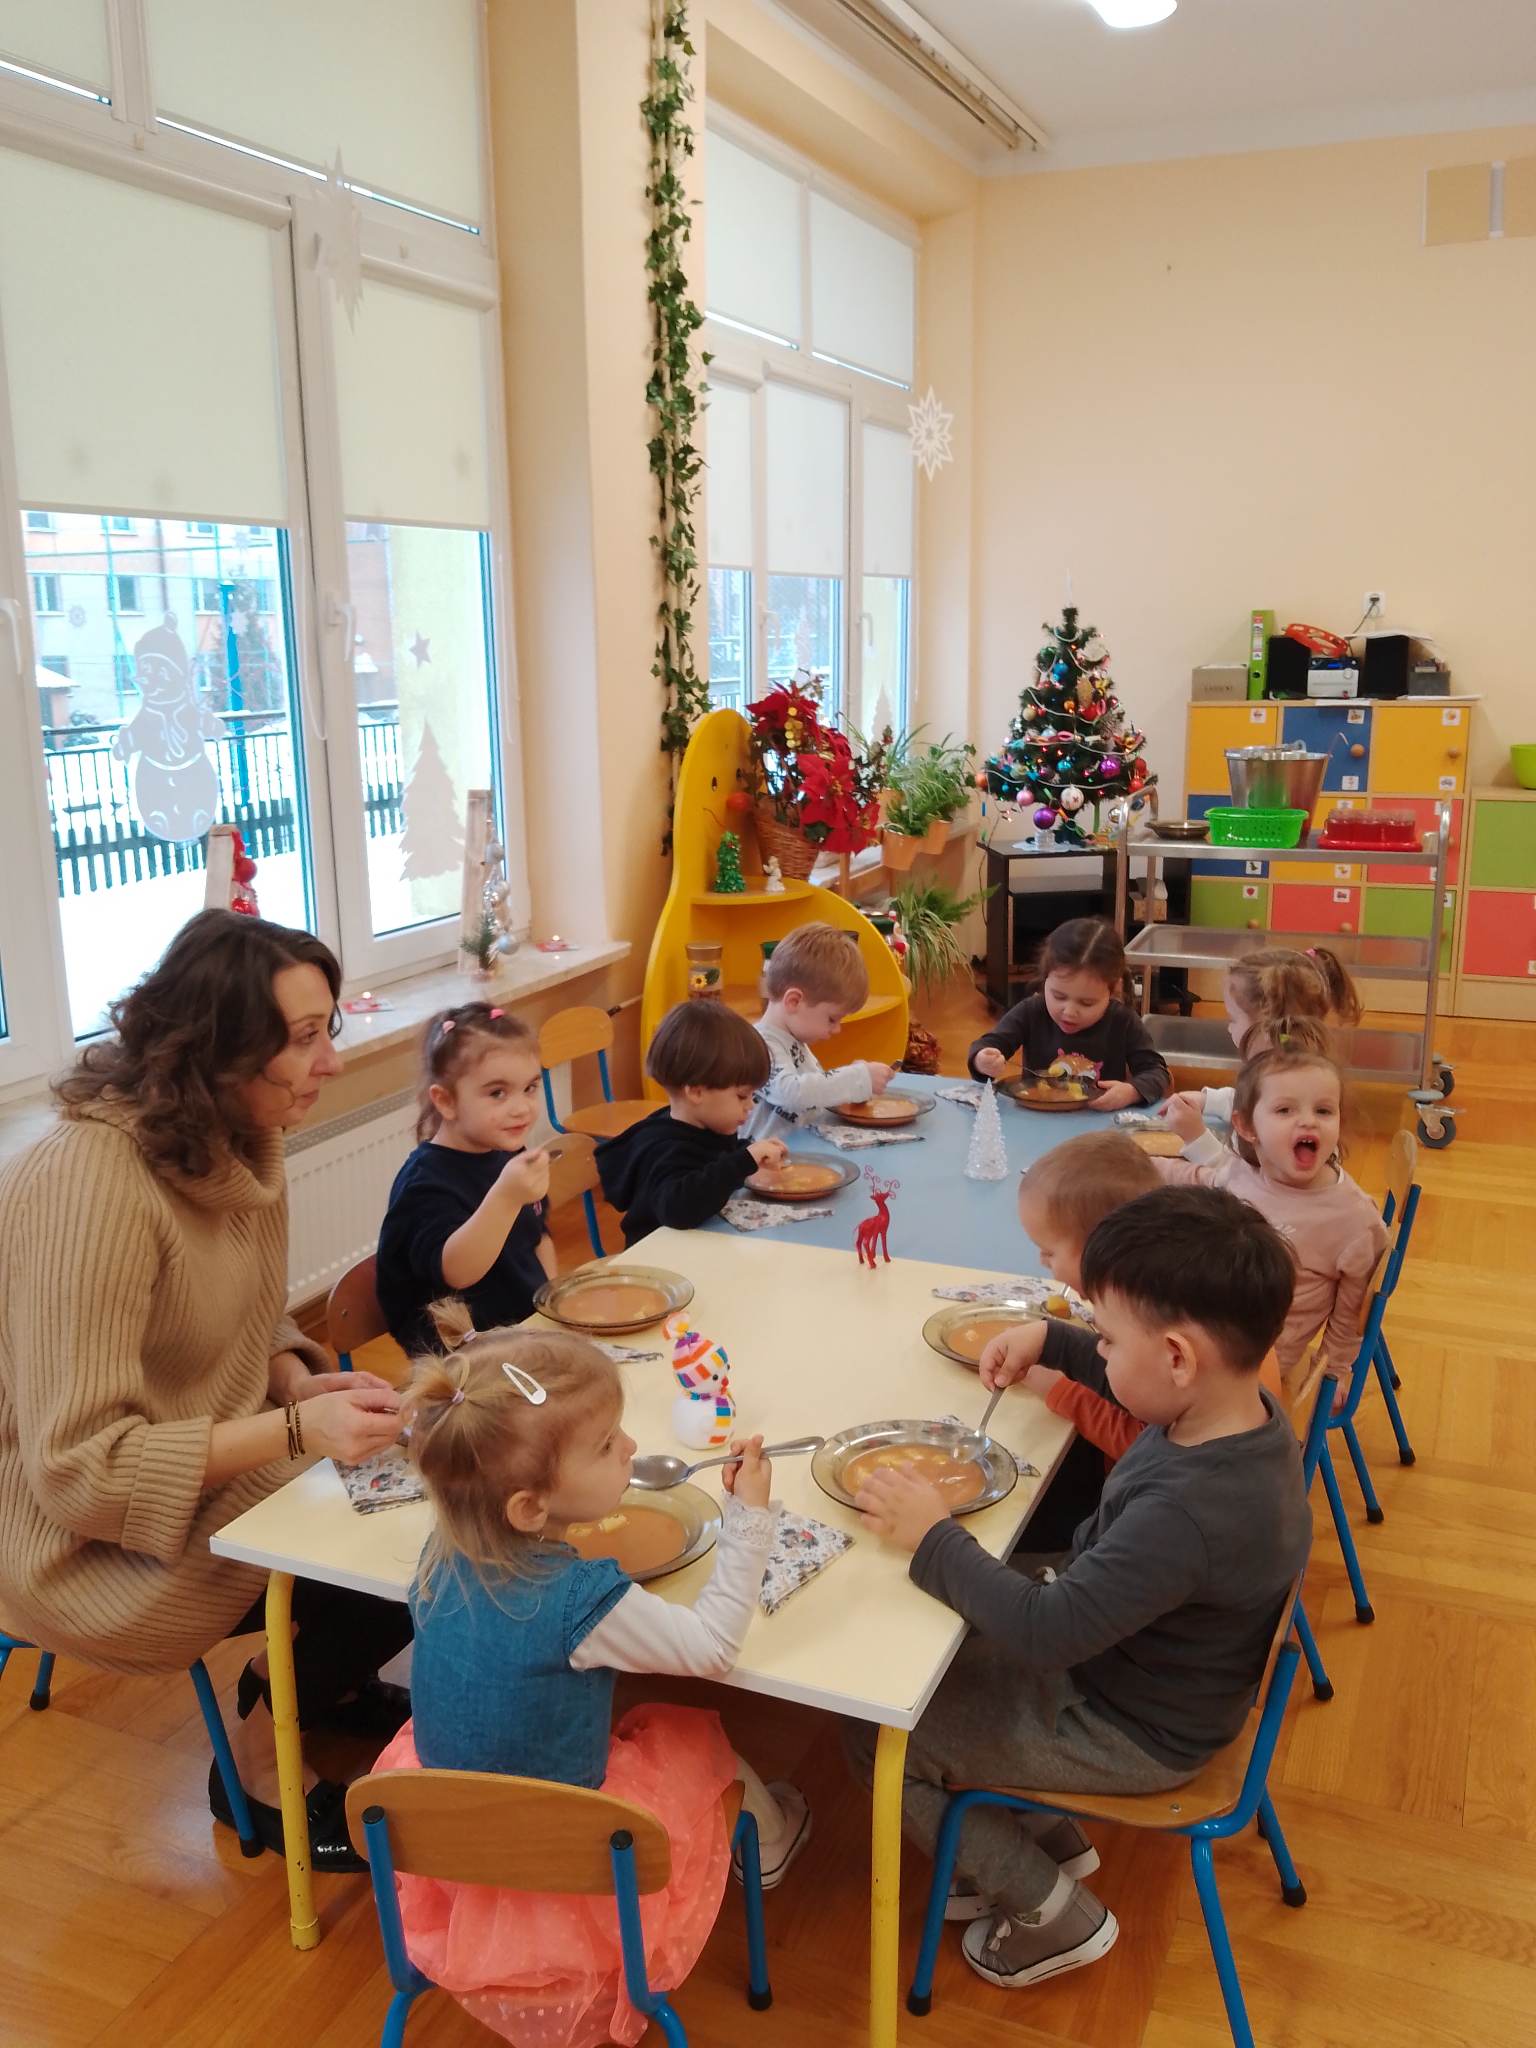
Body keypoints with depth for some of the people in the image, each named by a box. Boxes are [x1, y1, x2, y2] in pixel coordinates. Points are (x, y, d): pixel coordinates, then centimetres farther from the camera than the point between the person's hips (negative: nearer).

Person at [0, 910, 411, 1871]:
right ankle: (260, 1766, 11)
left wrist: (301, 1379, -12)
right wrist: (296, 1430, -35)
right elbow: (77, 1468, -29)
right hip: (97, 1541, -8)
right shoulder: (91, 1185, -31)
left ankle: (323, 1680, 22)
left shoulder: (238, 1139, -4)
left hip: (222, 1457, 8)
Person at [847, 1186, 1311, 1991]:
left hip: (1133, 1734, -9)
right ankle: (1047, 1840, 28)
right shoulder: (1237, 1408, -14)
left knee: (876, 1737, -1)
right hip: (1134, 1657, 9)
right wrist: (1050, 1339, 7)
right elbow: (1142, 1384, 12)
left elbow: (1046, 1633, -36)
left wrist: (934, 1539, -25)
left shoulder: (1191, 1511, -41)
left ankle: (1050, 1910, 15)